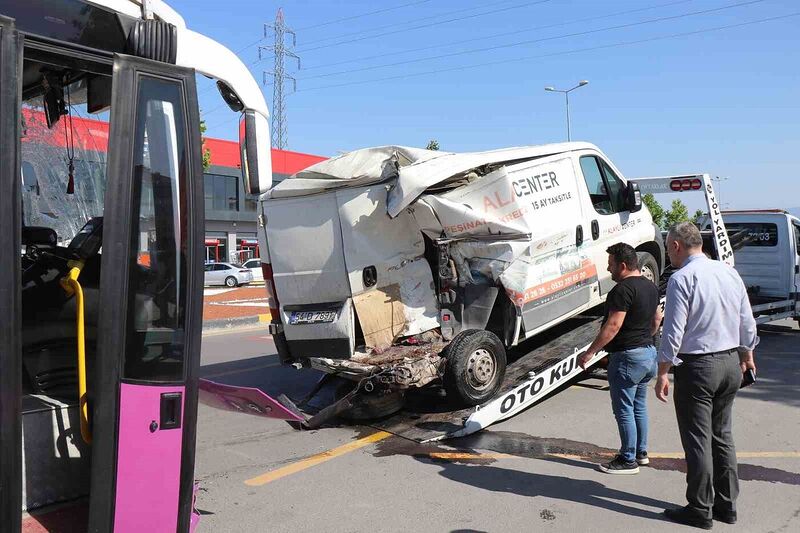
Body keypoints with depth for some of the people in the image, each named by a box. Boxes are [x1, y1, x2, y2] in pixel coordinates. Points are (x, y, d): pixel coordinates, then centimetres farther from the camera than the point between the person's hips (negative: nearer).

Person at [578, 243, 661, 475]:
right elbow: (657, 319, 21)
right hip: (649, 352, 10)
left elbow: (613, 325, -25)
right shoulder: (650, 286, 10)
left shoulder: (623, 289, -20)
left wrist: (590, 352, -21)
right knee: (639, 406, 19)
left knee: (624, 410, 1)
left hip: (627, 357, -10)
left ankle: (628, 460, 9)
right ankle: (641, 452, 29)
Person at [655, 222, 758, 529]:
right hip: (731, 364, 7)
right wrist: (746, 355, 27)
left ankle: (701, 510, 12)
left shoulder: (682, 279, -15)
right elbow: (747, 322, 12)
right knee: (722, 435, 18)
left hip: (697, 366, -7)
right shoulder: (729, 272, 6)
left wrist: (662, 373, -11)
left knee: (698, 440, 3)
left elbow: (673, 331, -17)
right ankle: (726, 505, 26)